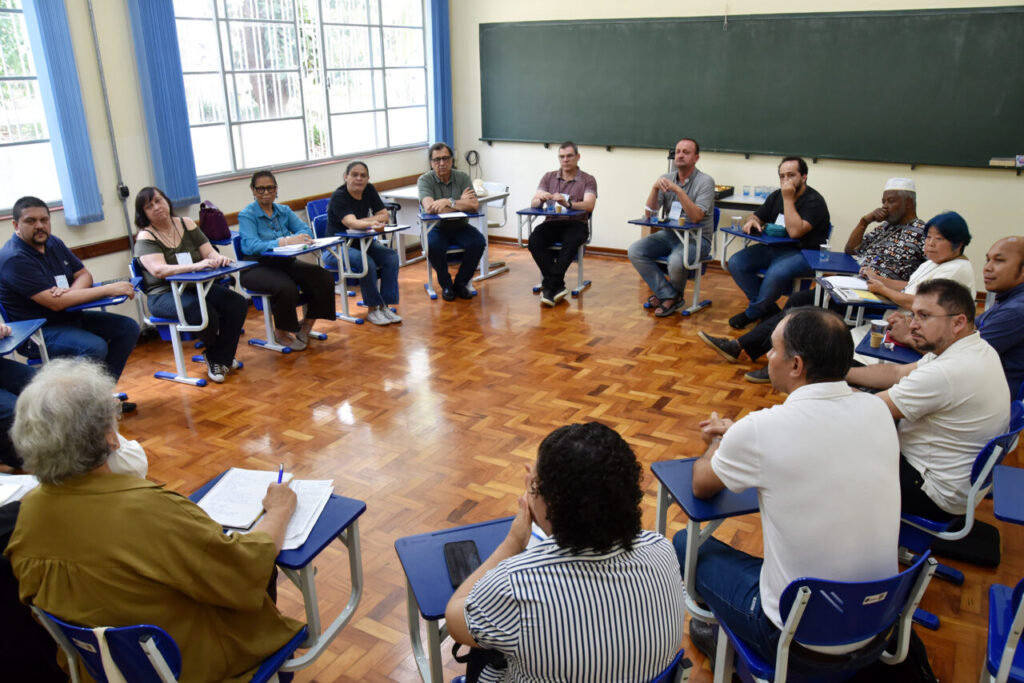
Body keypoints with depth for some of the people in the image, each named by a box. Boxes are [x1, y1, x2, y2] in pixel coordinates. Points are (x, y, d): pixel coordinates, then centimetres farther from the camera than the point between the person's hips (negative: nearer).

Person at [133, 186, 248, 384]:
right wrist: (195, 266, -38)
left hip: (196, 287, 6)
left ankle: (221, 359, -4)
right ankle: (213, 357, -2)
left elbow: (209, 252, 2)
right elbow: (158, 270, -24)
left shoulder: (186, 224, 8)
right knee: (207, 314, -33)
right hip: (164, 295, -5)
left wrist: (218, 258, -24)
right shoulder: (145, 237, -7)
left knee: (238, 303, -18)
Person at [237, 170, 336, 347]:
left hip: (285, 262, 5)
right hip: (256, 268, -5)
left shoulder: (284, 211, 10)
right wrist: (285, 241, -34)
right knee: (286, 287, -35)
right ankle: (281, 333, -7)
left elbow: (306, 230, -4)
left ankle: (306, 327, 1)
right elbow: (250, 246, -23)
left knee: (323, 278, -18)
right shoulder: (246, 215, -6)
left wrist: (294, 239, -28)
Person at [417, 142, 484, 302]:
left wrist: (449, 202, -24)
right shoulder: (425, 180, -7)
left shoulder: (462, 177, -1)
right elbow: (429, 208, -24)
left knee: (478, 242, -26)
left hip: (460, 227, 2)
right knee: (434, 246, -33)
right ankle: (446, 285, -5)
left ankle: (461, 283, -3)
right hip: (436, 228, -2)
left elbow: (474, 206, -14)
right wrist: (461, 203, -17)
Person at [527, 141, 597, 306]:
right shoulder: (548, 177, 13)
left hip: (576, 224, -2)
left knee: (571, 242, -37)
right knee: (534, 240, -29)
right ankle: (557, 286, -27)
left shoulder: (588, 180, 4)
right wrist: (541, 199, -23)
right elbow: (533, 203, 2)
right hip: (552, 222, 2)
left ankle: (549, 286, -31)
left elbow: (589, 205, -14)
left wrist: (568, 203, -34)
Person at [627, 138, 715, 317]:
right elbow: (650, 212, -2)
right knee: (635, 250, -16)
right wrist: (655, 188, -18)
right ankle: (670, 296, -12)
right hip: (669, 234, 6)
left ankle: (674, 295, 0)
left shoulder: (705, 181, -9)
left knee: (676, 260, -35)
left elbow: (696, 217, -22)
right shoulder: (665, 179, 5)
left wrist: (679, 190, -28)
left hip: (697, 238, -5)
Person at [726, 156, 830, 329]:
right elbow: (757, 216, 20)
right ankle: (769, 310, -6)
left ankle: (751, 314, -9)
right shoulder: (776, 196, 13)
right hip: (773, 248, 8)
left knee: (776, 274, -38)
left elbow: (795, 231, -24)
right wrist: (752, 221, -7)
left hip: (802, 252, -7)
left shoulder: (814, 201, -11)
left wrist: (788, 199, -19)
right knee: (735, 263, -14)